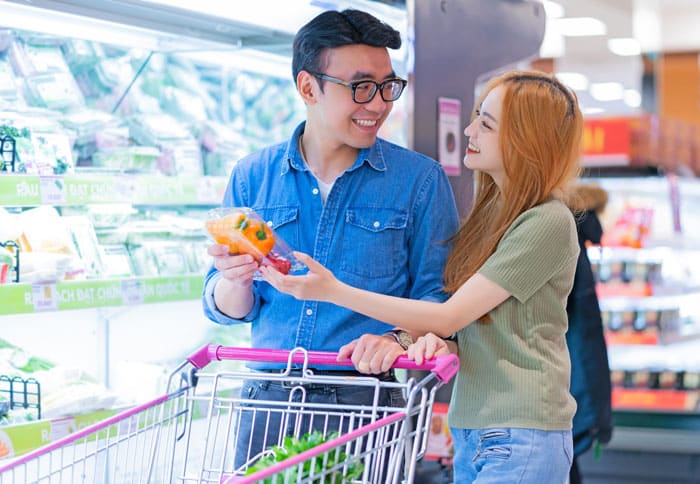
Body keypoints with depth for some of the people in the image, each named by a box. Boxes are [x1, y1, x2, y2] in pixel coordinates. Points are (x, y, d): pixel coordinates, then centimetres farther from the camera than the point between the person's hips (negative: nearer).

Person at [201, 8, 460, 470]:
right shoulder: (253, 176, 5)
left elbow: (437, 293, -3)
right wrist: (234, 280, -15)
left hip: (365, 398, -2)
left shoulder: (420, 180, -1)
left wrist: (398, 339, -23)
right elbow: (227, 310, 8)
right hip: (267, 396, 2)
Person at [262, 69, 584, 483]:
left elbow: (450, 316, -13)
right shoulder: (489, 212, 14)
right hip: (470, 433, 8)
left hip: (522, 438, -8)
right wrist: (434, 339, -11)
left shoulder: (548, 223, -12)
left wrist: (335, 292, -13)